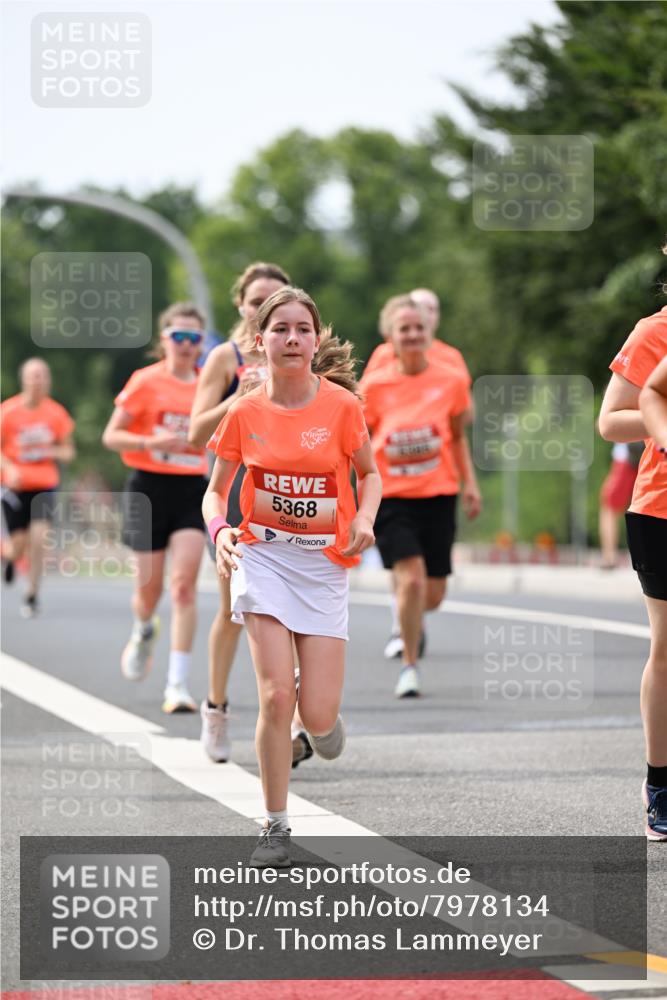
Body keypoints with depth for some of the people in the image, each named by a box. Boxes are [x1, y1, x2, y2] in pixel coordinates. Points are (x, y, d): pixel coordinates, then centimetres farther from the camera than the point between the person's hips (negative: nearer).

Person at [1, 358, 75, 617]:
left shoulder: (56, 413, 0)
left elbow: (68, 451, 8)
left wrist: (54, 452, -14)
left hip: (44, 485, 1)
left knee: (38, 539, -14)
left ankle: (32, 595, 0)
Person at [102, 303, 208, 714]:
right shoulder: (146, 382, -4)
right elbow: (111, 436, -4)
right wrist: (152, 442, -19)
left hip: (192, 490, 1)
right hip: (150, 487, -1)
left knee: (184, 584, -12)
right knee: (151, 586, 7)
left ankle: (178, 684, -13)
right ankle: (144, 632, 45)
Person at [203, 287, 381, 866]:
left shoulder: (342, 405, -6)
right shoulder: (245, 413, -3)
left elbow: (369, 474, 9)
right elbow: (217, 491, 8)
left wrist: (365, 520, -10)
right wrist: (219, 531, -13)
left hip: (325, 562, 0)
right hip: (262, 556, 0)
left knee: (317, 715, -5)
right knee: (276, 696, -14)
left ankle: (325, 715, 36)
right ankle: (276, 826, 1)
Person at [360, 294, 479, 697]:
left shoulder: (451, 380, 0)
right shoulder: (375, 385, -4)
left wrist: (470, 482, 5)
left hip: (438, 494, 2)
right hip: (391, 495, -2)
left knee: (433, 595, 5)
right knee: (411, 578, -18)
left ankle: (413, 617, 42)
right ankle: (410, 665, -2)